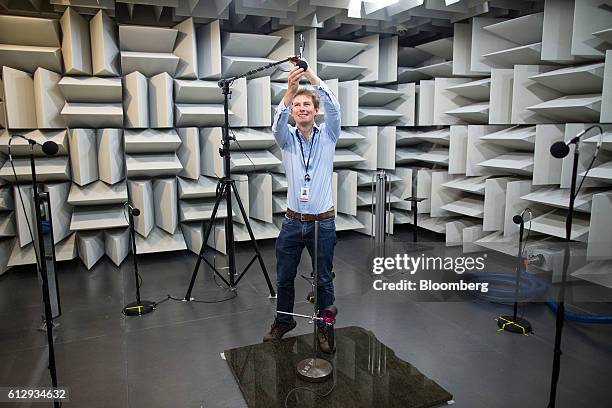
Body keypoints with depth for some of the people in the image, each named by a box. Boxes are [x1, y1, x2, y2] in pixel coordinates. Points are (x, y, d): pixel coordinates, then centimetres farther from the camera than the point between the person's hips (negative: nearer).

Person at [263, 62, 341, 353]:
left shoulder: (327, 135, 1)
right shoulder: (287, 138, 3)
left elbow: (334, 108, -17)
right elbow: (278, 121, -20)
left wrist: (312, 77, -28)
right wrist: (290, 89, -36)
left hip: (323, 222, -1)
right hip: (292, 221, 2)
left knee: (323, 280, 9)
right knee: (284, 278, 13)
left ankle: (325, 328, 27)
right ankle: (283, 320, 35)